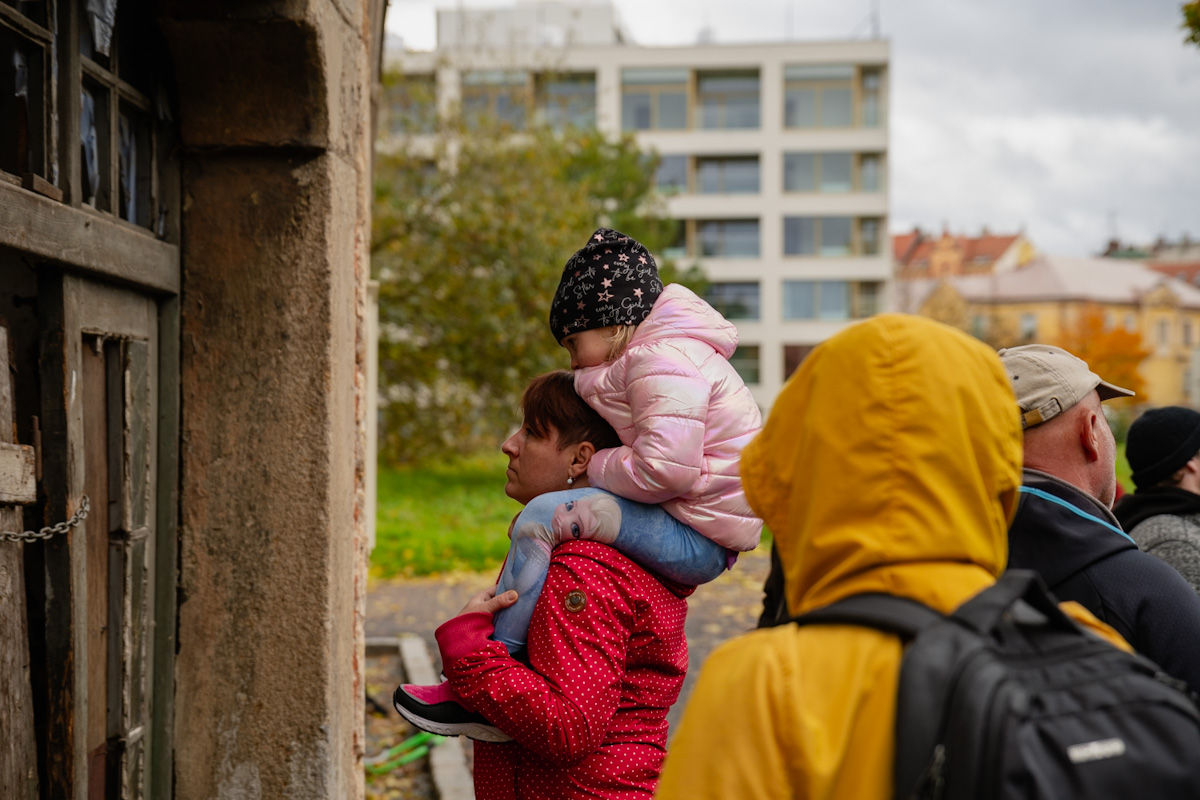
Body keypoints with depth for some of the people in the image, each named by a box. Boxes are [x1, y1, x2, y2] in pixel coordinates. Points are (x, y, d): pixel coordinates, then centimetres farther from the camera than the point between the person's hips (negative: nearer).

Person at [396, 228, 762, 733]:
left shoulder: (661, 360, -14)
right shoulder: (664, 353, 21)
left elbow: (664, 467, -26)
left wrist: (594, 467, -9)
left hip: (696, 540, -11)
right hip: (689, 533, 11)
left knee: (545, 517, -23)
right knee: (541, 516, 17)